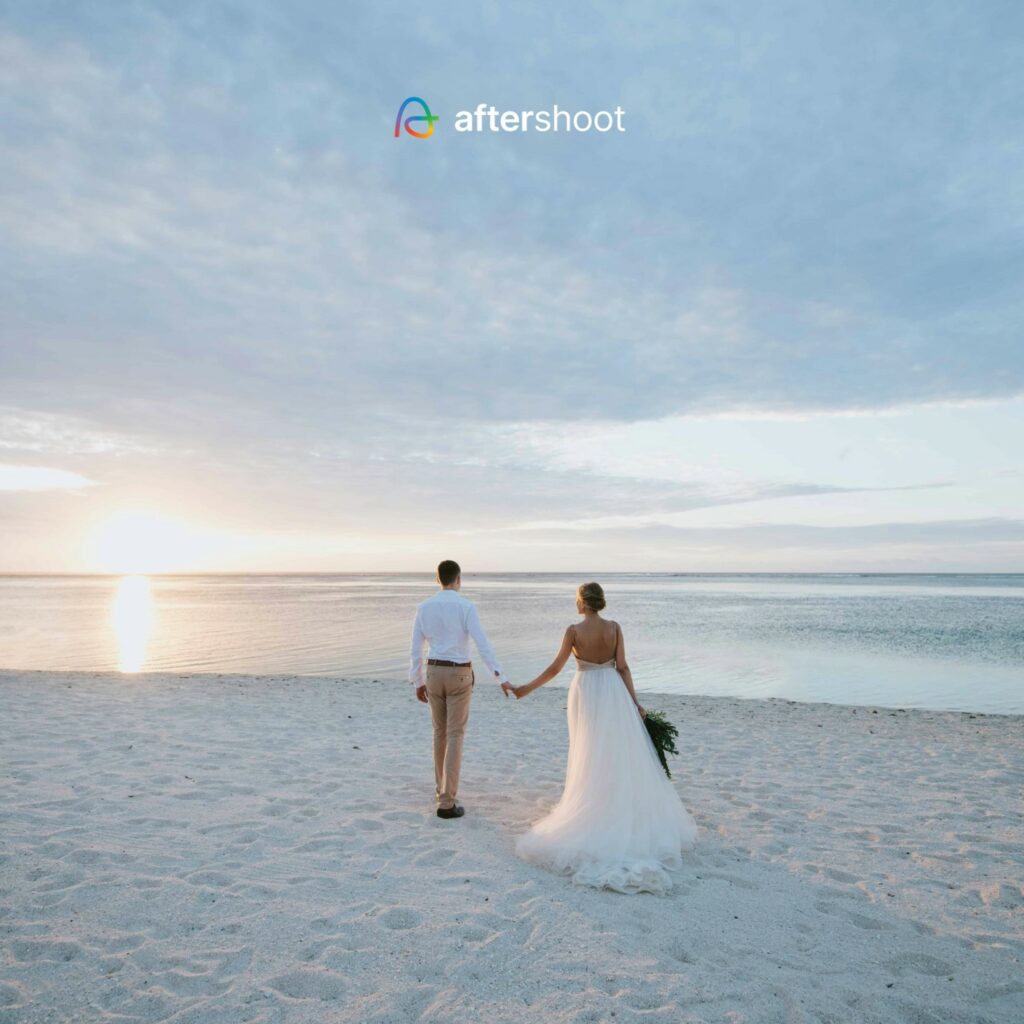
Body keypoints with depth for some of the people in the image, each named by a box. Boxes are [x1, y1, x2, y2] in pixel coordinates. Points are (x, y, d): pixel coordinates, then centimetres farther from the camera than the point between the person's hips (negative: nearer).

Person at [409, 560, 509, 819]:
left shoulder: (424, 607, 0)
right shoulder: (466, 607, -13)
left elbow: (416, 648, 3)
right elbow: (483, 645, -19)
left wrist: (418, 682, 13)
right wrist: (502, 678, -17)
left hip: (434, 673, 4)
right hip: (459, 675, -4)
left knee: (440, 732, 21)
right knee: (455, 736, 1)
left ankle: (442, 789, 32)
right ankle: (446, 802, -2)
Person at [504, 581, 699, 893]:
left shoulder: (574, 630, -11)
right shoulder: (614, 627, -2)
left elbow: (555, 668, -10)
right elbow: (623, 667, -3)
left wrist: (526, 689, -1)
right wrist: (635, 702, 4)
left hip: (586, 692, -3)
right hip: (613, 691, 3)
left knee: (592, 755, 9)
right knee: (622, 755, 12)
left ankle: (593, 811, 17)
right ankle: (632, 814, 21)